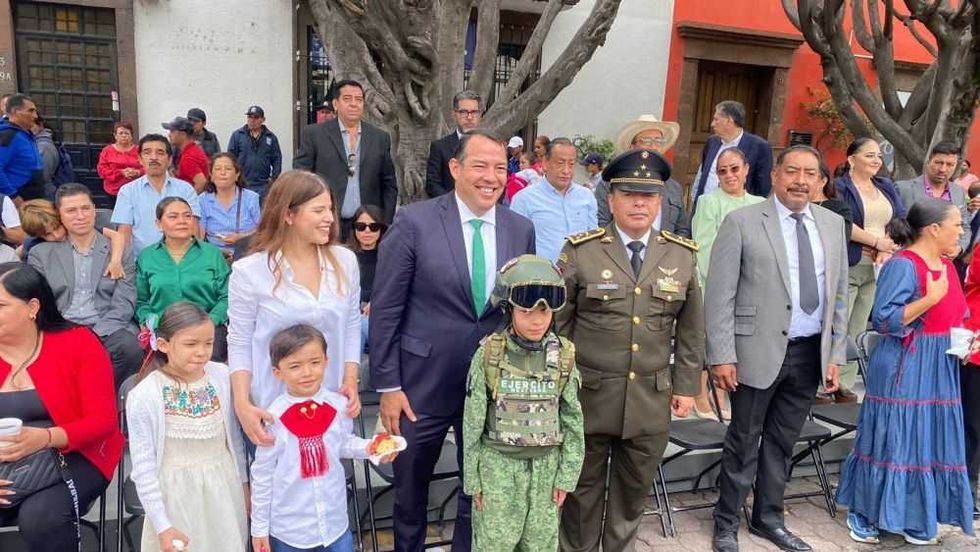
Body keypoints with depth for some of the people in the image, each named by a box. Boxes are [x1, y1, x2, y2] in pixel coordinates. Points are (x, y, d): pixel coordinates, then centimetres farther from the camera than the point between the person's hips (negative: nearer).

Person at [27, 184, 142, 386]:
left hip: (107, 329, 0)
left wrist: (94, 335, -13)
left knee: (130, 348, -32)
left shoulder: (120, 251, 12)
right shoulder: (40, 254, 16)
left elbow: (123, 305, 3)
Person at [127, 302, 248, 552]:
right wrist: (162, 526, -11)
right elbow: (143, 469, -12)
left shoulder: (222, 377, -6)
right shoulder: (144, 396, -16)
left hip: (224, 488, 3)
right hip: (178, 496, -3)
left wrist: (243, 481, 13)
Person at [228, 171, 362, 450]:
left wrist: (351, 380, -4)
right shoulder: (250, 271, -11)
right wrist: (242, 405, -15)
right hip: (274, 406, -3)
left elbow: (351, 326, 6)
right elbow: (239, 343, -5)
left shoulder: (345, 261, -2)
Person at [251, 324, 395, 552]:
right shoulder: (274, 418, -17)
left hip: (334, 521, 2)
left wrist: (367, 447, -9)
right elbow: (262, 476, -7)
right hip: (288, 528, -2)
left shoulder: (339, 405, -9)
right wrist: (259, 528, -1)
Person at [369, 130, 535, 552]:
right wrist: (388, 386, -10)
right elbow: (385, 311, -9)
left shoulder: (521, 229, 0)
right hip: (423, 385, -2)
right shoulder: (414, 222, -11)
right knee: (411, 485, 18)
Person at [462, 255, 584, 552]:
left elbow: (573, 421, 1)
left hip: (546, 465, 2)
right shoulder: (488, 355, -11)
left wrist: (567, 476, 0)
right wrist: (473, 479, -2)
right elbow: (473, 422, -5)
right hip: (498, 464, -2)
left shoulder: (564, 356, -6)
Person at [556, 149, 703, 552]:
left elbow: (691, 329, 9)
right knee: (583, 488, 13)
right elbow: (558, 324, -2)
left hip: (652, 399, 3)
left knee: (635, 489, 17)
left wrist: (686, 386, 6)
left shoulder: (682, 255, 3)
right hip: (589, 394, -2)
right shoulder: (580, 251, -7)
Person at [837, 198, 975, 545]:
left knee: (931, 443, 13)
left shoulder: (947, 266, 11)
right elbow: (883, 320, -23)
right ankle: (863, 514, 16)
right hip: (903, 372, -8)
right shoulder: (902, 265, -16)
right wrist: (931, 298, -24)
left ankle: (915, 518, 26)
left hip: (938, 372, 8)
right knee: (892, 442, 0)